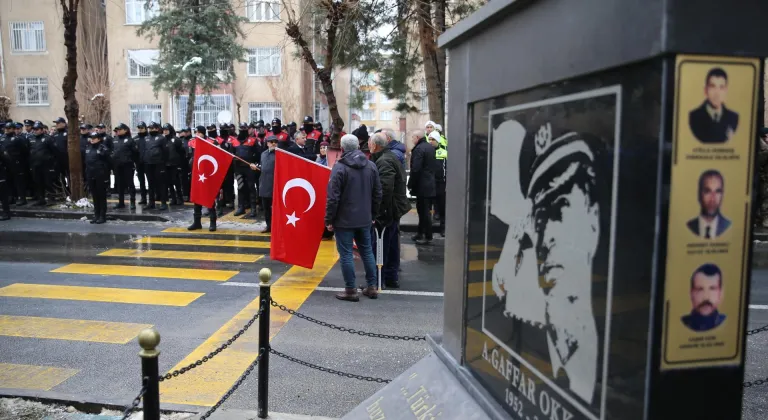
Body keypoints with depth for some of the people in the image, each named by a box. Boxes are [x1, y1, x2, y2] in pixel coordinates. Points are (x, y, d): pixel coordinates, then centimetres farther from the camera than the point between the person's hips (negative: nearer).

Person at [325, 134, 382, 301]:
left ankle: (350, 290, 5)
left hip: (344, 219, -6)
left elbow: (333, 197, -15)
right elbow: (377, 194, 10)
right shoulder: (371, 166, 6)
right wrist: (373, 214, 18)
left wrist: (329, 219, -7)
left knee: (346, 254, 1)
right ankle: (372, 287, 19)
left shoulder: (340, 167, -13)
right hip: (365, 219, 6)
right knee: (367, 251, 14)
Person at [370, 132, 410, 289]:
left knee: (379, 246, -4)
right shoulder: (391, 157, 15)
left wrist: (378, 212, -24)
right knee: (391, 245, 16)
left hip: (386, 211, -11)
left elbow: (385, 189, -27)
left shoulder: (384, 161, -18)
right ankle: (391, 278, 26)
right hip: (395, 208, 11)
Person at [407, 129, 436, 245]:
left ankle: (428, 237, 2)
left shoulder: (418, 149, -17)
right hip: (431, 184, 9)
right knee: (424, 210, 17)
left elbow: (415, 170, -23)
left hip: (422, 186, -9)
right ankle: (421, 233, 26)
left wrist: (410, 185, -14)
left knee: (424, 211, -3)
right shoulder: (430, 147, 13)